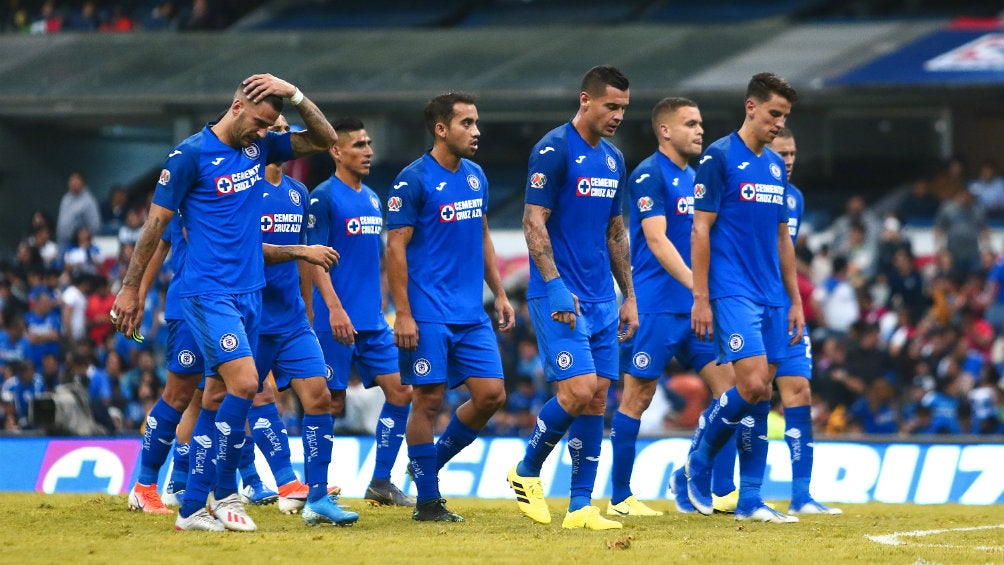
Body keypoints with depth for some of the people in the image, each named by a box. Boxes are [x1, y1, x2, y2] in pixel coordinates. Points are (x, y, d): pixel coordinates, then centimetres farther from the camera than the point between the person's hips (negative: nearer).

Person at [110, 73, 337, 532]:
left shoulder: (258, 147, 10)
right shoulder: (191, 154, -9)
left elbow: (325, 140, 15)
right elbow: (156, 222, -5)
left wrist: (294, 95, 0)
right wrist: (130, 289, -4)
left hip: (248, 291, 7)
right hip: (208, 292, -7)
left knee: (220, 396, 8)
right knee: (244, 383, -18)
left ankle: (191, 508, 13)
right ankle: (226, 494, -9)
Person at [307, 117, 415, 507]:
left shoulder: (372, 199, 16)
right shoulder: (324, 197, -8)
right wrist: (334, 307, -21)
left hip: (373, 321, 8)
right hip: (337, 321, -8)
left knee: (400, 391, 1)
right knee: (331, 403, -4)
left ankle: (380, 483, 8)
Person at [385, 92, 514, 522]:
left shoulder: (475, 176, 12)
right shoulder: (414, 180, -10)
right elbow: (395, 248, -11)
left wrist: (499, 294, 16)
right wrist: (403, 314, -15)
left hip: (471, 314, 7)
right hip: (428, 316, -7)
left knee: (491, 395, 0)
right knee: (428, 400, -3)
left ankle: (433, 462, 19)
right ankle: (427, 500, 5)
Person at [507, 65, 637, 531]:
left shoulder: (613, 160, 14)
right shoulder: (553, 151, -10)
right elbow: (534, 223, -14)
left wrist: (629, 296, 18)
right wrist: (555, 287, -21)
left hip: (601, 299, 8)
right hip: (561, 297, -8)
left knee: (597, 399, 3)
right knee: (578, 391, -16)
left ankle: (581, 506, 6)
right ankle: (527, 472, 6)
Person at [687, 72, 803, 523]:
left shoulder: (776, 166, 15)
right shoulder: (719, 157, -6)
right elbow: (701, 230, -8)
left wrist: (795, 300, 17)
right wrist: (700, 298, -13)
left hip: (771, 297, 7)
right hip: (732, 294, -7)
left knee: (761, 394, 4)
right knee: (753, 384, -17)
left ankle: (749, 500, 6)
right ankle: (700, 462, 5)